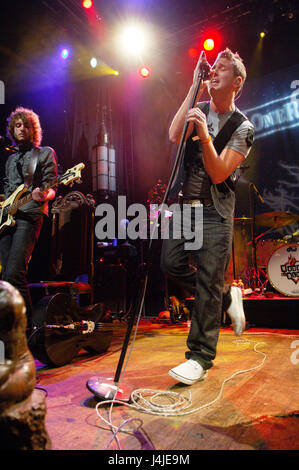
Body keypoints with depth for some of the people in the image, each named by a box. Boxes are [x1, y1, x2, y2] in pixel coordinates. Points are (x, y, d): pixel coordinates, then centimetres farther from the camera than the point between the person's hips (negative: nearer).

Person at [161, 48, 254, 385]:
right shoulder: (197, 109, 13)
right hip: (183, 202, 5)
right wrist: (195, 88, -5)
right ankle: (227, 297, 22)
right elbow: (174, 136, -9)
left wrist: (205, 136, -24)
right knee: (171, 265, -2)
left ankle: (200, 357, 5)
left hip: (215, 210, -4)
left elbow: (218, 173, -10)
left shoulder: (242, 127, 0)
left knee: (208, 284, -7)